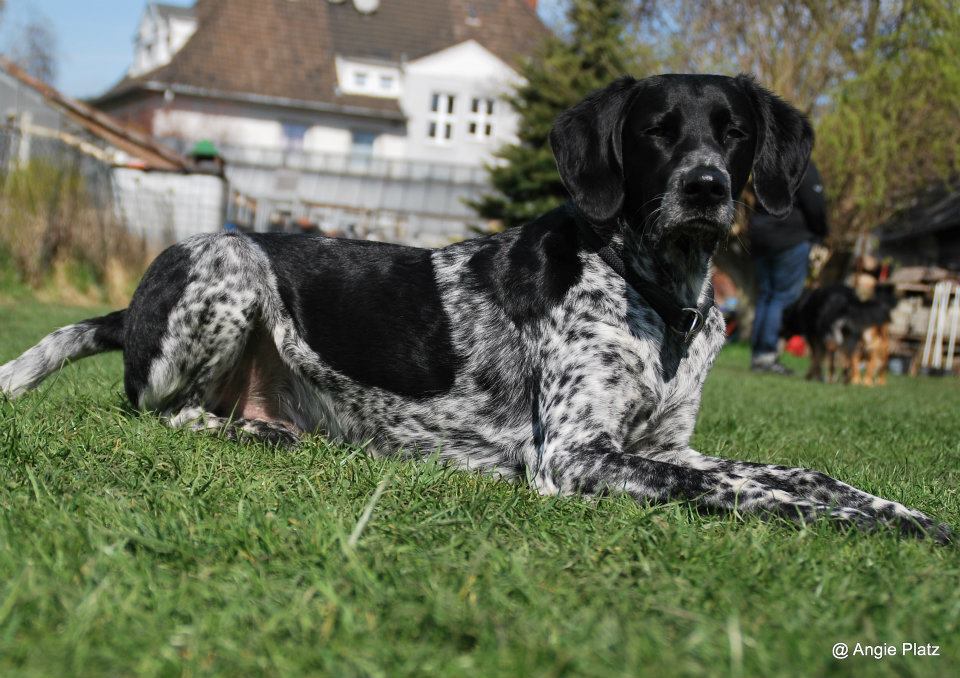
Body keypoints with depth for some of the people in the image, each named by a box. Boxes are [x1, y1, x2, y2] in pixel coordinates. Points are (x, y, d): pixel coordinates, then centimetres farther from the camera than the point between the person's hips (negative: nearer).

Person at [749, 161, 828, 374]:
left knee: (764, 295, 11)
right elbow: (815, 206, -12)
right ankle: (766, 353, -9)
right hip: (791, 240, -7)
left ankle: (756, 353, 9)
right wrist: (819, 235, 3)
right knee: (784, 296, -4)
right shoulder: (803, 168, -8)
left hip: (759, 239, 7)